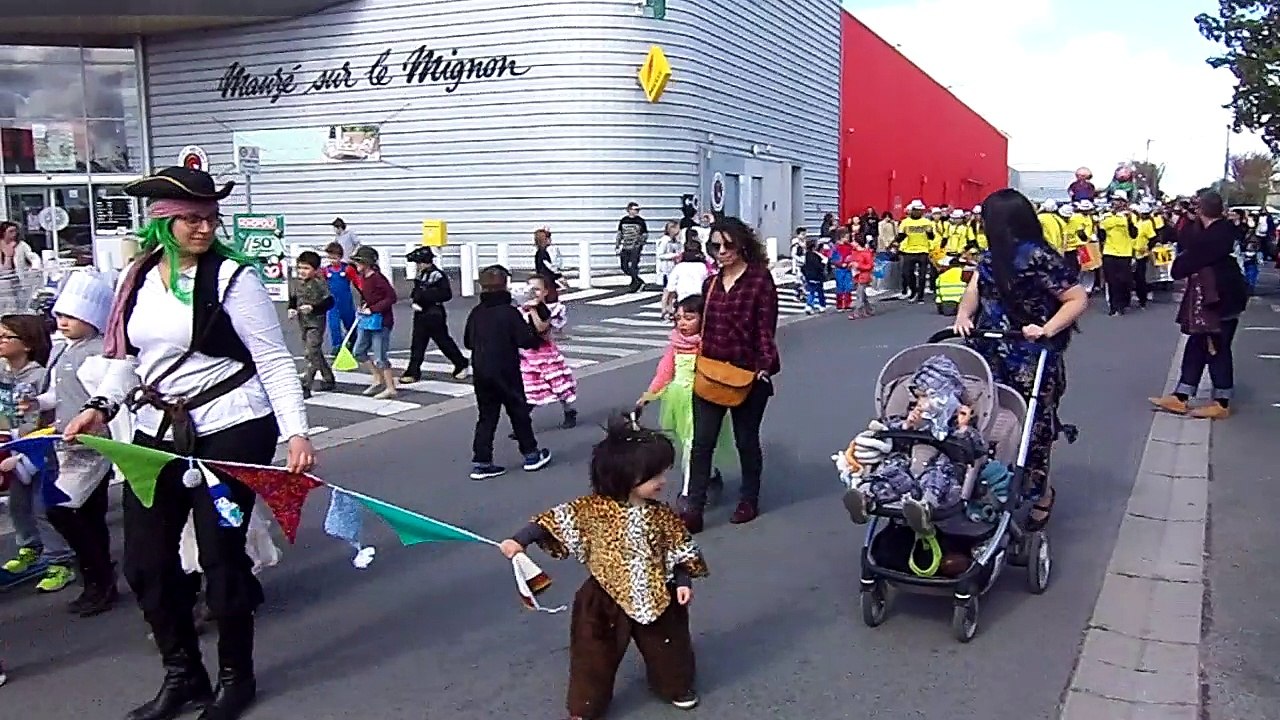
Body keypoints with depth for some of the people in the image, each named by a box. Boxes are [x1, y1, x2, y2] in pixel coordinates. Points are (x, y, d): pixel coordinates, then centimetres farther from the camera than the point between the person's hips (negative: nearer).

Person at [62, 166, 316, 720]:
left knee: (220, 554, 1)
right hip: (157, 432, 6)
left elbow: (274, 361, -12)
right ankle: (182, 675, 29)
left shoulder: (231, 276, -10)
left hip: (229, 430, -6)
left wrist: (295, 432, -21)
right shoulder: (137, 278, 7)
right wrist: (100, 407, 2)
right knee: (145, 559, 9)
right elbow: (127, 356, 17)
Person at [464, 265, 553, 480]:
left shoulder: (476, 313, 3)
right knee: (518, 412, 10)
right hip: (506, 372, -4)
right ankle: (531, 454, 21)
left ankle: (481, 462, 8)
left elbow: (467, 342, 13)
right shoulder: (510, 312, -13)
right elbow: (528, 341, -16)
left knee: (486, 417, 10)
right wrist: (535, 329, 0)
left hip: (480, 372, 5)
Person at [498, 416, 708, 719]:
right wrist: (519, 541, -21)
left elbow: (679, 549, -1)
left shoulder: (662, 516, -10)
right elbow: (555, 521, -15)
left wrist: (683, 582, -11)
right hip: (605, 600, -2)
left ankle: (676, 688, 48)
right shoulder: (593, 508, -18)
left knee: (667, 646, 20)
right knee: (595, 655, 9)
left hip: (656, 598, 2)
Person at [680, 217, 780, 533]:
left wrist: (765, 366, -19)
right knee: (701, 443, 0)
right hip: (710, 373, 5)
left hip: (746, 376, -4)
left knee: (746, 441, 12)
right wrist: (700, 363, 13)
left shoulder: (761, 281, -8)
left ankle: (749, 501, 30)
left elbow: (766, 330, -11)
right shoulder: (711, 282, 10)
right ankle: (693, 509, 3)